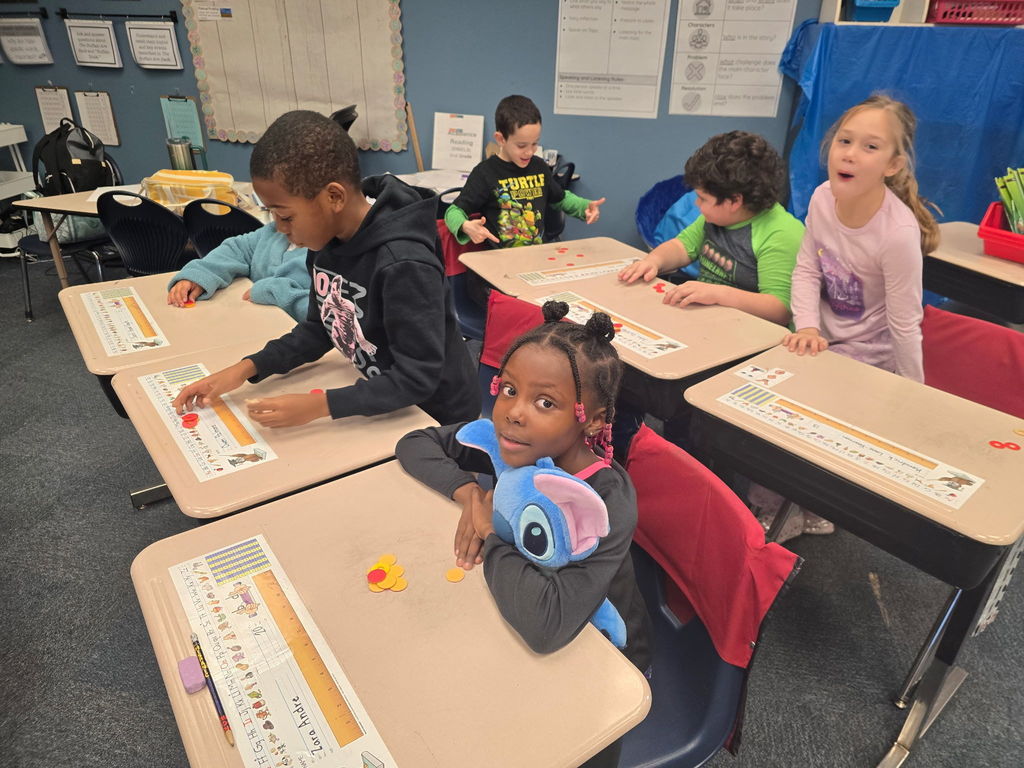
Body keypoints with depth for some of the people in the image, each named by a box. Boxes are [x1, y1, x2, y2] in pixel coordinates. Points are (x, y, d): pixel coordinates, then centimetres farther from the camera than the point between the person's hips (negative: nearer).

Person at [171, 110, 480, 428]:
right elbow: (320, 328, 7)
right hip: (384, 405, 7)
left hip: (437, 419, -6)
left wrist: (318, 404, -29)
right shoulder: (326, 244, -5)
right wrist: (247, 368, -3)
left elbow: (417, 377, -26)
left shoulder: (403, 265, -30)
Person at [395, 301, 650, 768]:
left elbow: (545, 624, -47)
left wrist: (492, 532, -31)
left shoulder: (608, 505, -34)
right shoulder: (514, 445, -18)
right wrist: (467, 489, -23)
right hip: (516, 635, 5)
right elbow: (414, 444, -5)